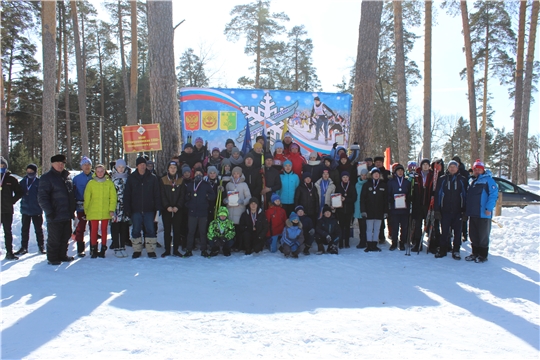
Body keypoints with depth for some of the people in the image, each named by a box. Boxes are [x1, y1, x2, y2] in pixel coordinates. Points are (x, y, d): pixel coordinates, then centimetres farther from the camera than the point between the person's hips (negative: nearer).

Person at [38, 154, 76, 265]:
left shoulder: (67, 176, 14)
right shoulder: (46, 178, -7)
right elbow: (42, 197, -13)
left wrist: (73, 210, 18)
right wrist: (49, 211, -19)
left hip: (67, 214, 7)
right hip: (55, 215, -7)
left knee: (66, 236, 14)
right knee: (54, 238, 1)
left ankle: (62, 255, 27)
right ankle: (52, 258, 13)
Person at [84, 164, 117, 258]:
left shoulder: (109, 183, 2)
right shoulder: (91, 183, 2)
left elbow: (113, 197, 1)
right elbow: (87, 197, 4)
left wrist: (112, 209, -6)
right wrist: (86, 210, 1)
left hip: (106, 211, 0)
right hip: (93, 211, 0)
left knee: (104, 230, 8)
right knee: (94, 230, 3)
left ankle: (103, 250, 16)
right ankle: (94, 250, 12)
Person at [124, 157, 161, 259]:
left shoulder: (152, 178, 4)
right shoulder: (131, 178, 5)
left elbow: (157, 194, 3)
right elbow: (127, 195, 5)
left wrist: (157, 207, -4)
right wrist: (127, 209, -2)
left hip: (149, 209, -1)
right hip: (136, 209, 1)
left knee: (150, 230, 0)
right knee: (136, 230, 7)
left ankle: (151, 250, 8)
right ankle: (137, 250, 18)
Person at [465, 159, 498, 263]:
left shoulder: (488, 180, -6)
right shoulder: (472, 181, 18)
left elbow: (494, 194, -15)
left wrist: (489, 208, -22)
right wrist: (468, 210, 16)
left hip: (483, 214, -8)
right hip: (472, 213, 8)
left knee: (483, 235, 2)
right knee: (473, 235, 13)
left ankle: (483, 255, 12)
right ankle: (475, 253, 24)